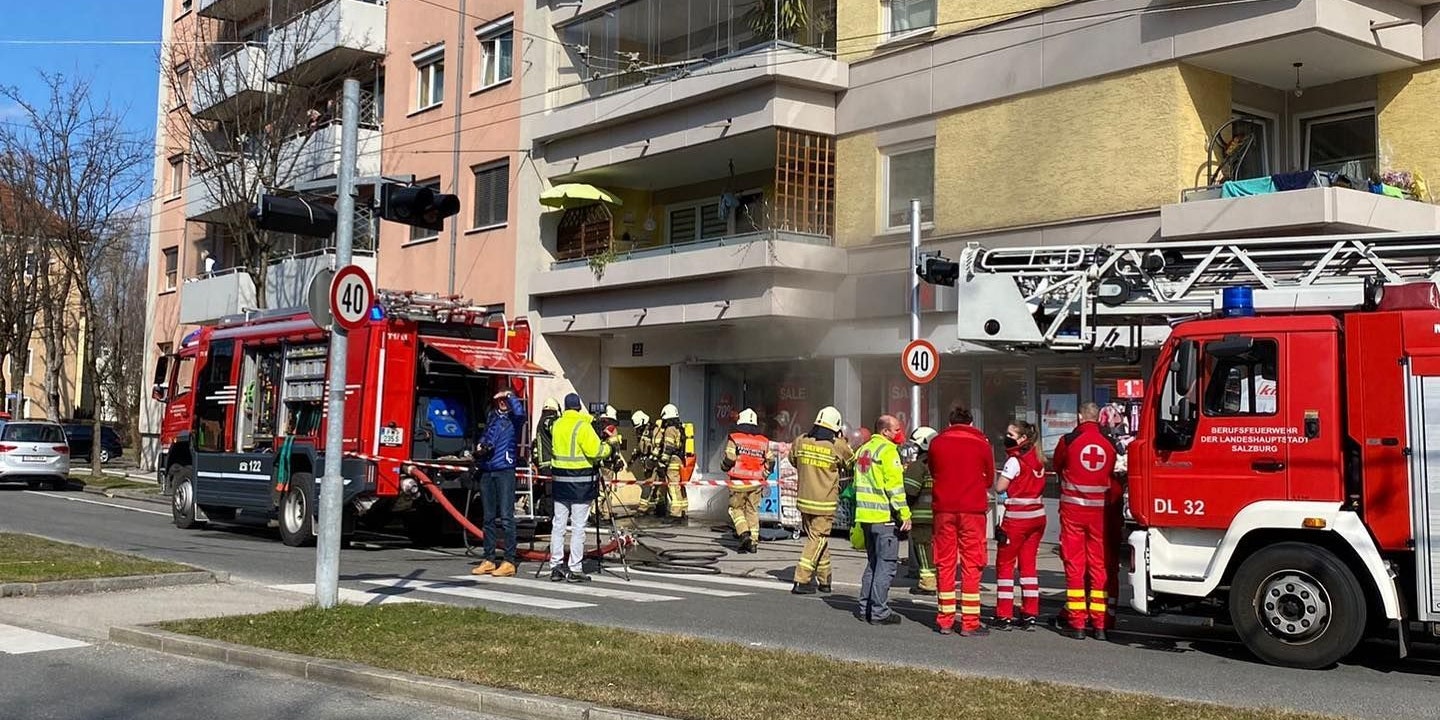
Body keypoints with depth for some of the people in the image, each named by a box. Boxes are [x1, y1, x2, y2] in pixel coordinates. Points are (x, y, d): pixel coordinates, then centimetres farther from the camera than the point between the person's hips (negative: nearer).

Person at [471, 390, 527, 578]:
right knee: (489, 518, 9)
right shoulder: (492, 416, 18)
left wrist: (510, 395, -9)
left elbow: (519, 411, -23)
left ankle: (509, 561, -7)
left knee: (506, 517, -8)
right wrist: (480, 447, 8)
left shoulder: (514, 418, 1)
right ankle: (489, 560, 15)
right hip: (486, 471, 6)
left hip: (505, 471, -6)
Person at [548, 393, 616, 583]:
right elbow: (596, 451, -18)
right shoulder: (582, 426, -12)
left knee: (558, 524, 10)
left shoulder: (557, 425, 8)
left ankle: (556, 566, 12)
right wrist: (610, 445, 2)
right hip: (581, 481, -6)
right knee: (578, 527, -1)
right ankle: (575, 569, 0)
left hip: (560, 479, 6)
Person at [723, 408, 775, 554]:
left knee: (736, 508, 12)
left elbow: (729, 459, -13)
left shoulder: (734, 438, -7)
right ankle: (753, 542, 10)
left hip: (739, 481, -3)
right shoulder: (764, 441, 6)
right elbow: (770, 461, 7)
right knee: (752, 510, 12)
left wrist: (724, 467, 9)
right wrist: (763, 476, 21)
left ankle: (744, 533, -8)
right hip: (756, 483, 3)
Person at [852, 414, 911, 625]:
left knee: (873, 562, 17)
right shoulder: (888, 450, -11)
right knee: (887, 563, -4)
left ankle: (866, 608, 19)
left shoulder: (863, 450, 17)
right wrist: (905, 514, -14)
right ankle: (879, 611, -4)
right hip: (884, 515, -9)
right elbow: (894, 485, -17)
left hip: (865, 514, 9)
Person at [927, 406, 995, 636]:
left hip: (943, 509, 2)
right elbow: (989, 480, 8)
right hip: (972, 509, -2)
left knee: (945, 564, 9)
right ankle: (969, 623, -1)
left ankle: (945, 620, 11)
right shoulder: (981, 443, 0)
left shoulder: (937, 442, 5)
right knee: (971, 566, 1)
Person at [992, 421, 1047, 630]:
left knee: (1005, 564, 3)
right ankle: (1030, 615, 10)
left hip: (1017, 517, -7)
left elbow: (999, 488, -14)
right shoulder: (1037, 459, 9)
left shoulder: (1014, 460, -13)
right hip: (1037, 516, 7)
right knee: (1028, 563, 11)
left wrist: (1001, 477, 3)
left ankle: (1004, 616, 1)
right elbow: (1037, 485, 10)